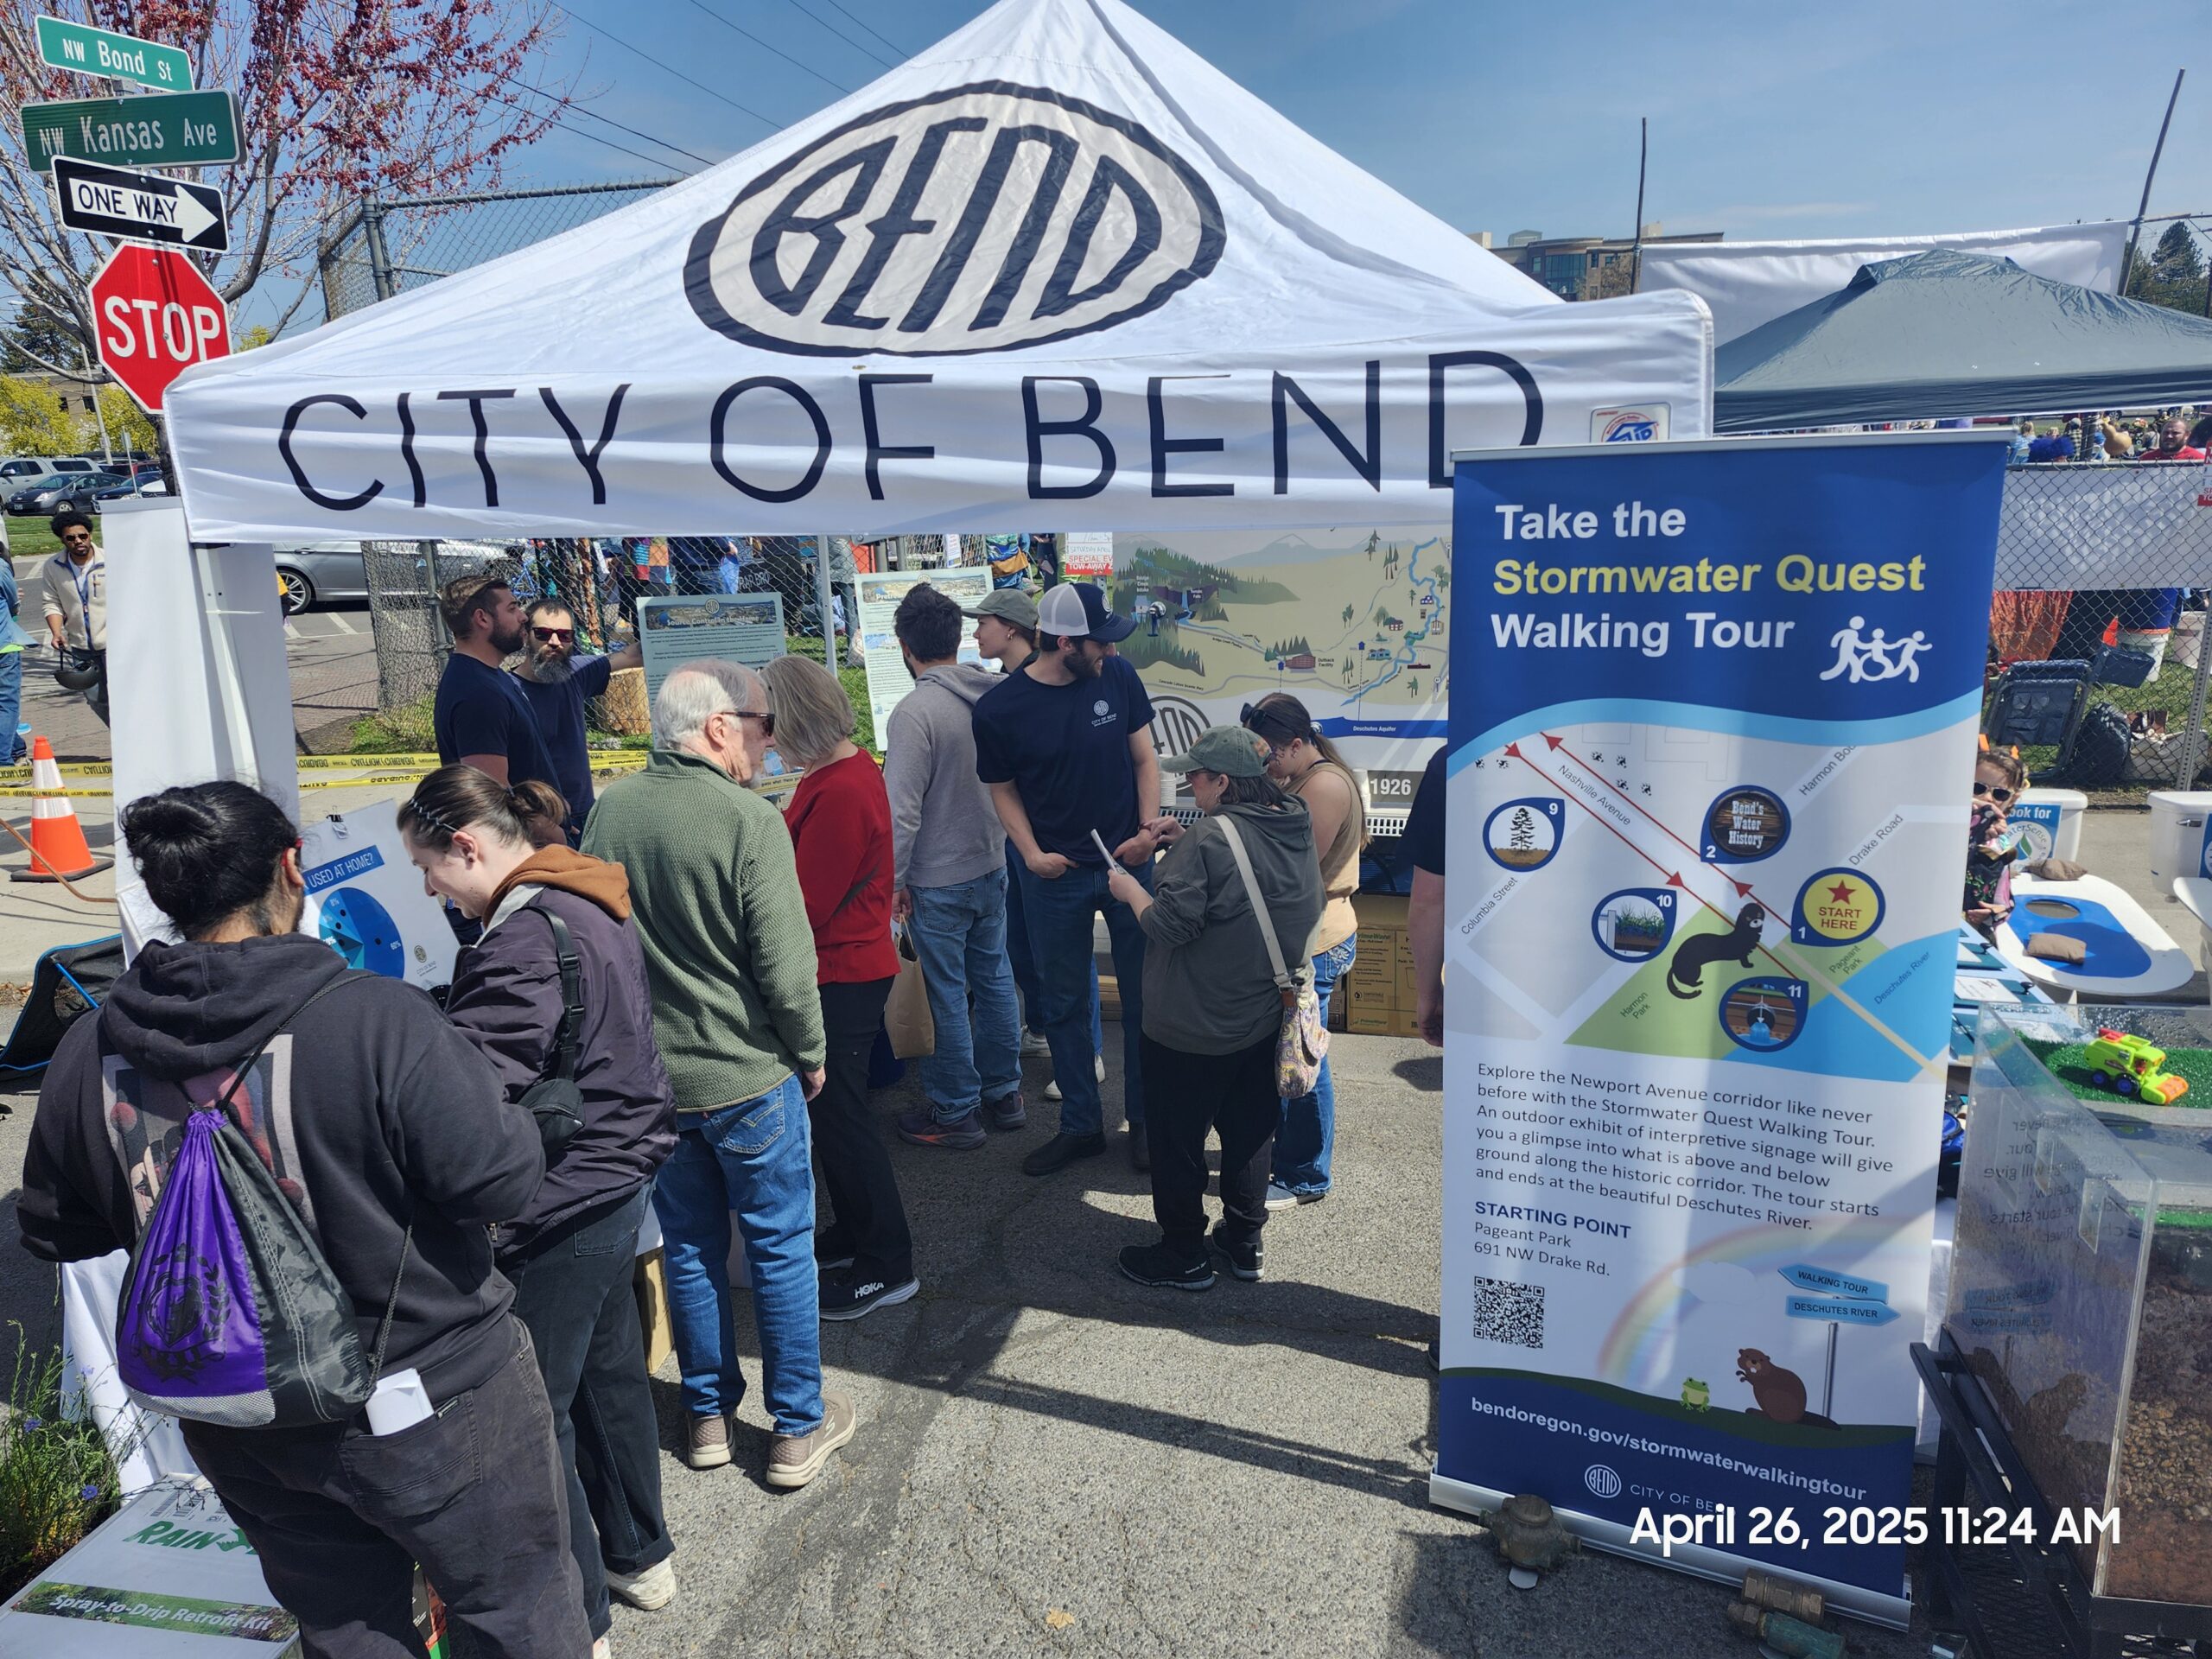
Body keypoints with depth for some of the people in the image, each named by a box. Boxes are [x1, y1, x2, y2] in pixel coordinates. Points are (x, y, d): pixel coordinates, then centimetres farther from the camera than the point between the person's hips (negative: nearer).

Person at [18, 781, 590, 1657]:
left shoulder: (92, 1052, -8)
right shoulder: (375, 1019, -27)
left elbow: (54, 1231, 5)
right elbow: (498, 1181, -24)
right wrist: (491, 1100, -6)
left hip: (237, 1432, 6)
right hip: (430, 1405, -5)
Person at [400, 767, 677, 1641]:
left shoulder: (528, 937, -24)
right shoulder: (587, 903, 7)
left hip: (558, 1208, -10)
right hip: (618, 1176, 10)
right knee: (608, 1369, 23)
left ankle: (575, 1617, 22)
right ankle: (640, 1557, 42)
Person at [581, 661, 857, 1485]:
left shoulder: (609, 809, -3)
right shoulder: (751, 821, -21)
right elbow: (786, 968, -20)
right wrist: (811, 1057, -3)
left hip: (650, 1078, 5)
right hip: (748, 1078, -5)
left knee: (688, 1247, 19)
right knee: (781, 1249, 11)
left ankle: (708, 1415, 34)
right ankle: (798, 1429, 24)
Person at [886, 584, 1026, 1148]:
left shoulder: (915, 712, -21)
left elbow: (902, 811, -21)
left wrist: (892, 882, -11)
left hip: (939, 881, -7)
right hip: (992, 865, 7)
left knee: (946, 996, 6)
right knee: (994, 979, 18)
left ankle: (955, 1113, 19)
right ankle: (1004, 1094, 31)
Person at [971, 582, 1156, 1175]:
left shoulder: (1118, 676, -8)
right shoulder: (999, 709, -12)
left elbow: (1145, 758, 3)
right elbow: (1002, 789, 2)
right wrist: (1032, 853, -11)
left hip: (1128, 862, 1)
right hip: (1056, 876, -1)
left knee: (1143, 996, 9)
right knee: (1063, 1004, 11)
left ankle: (1145, 1120, 26)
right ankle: (1081, 1125, 28)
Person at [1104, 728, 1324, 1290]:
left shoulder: (1209, 838, -25)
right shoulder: (1295, 829, 1)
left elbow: (1171, 924, -25)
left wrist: (1130, 888, -8)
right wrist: (1185, 841, 5)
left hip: (1192, 1028, -8)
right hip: (1268, 1020, 8)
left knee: (1177, 1139, 10)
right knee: (1249, 1131, 21)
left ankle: (1184, 1256, 22)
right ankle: (1244, 1240, 34)